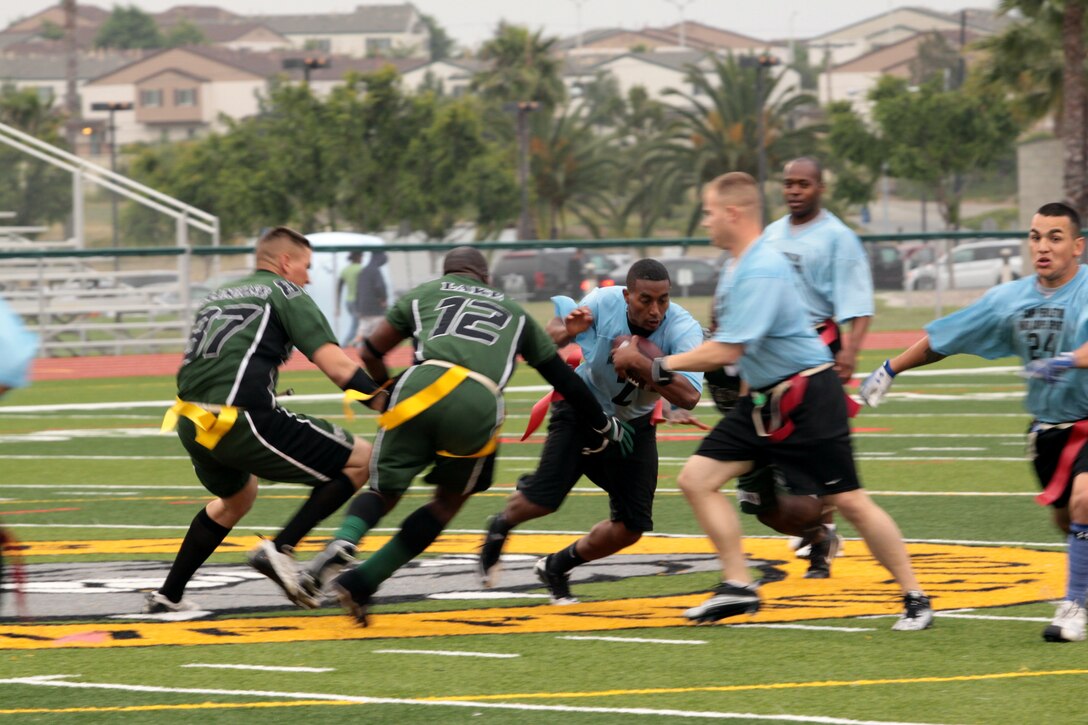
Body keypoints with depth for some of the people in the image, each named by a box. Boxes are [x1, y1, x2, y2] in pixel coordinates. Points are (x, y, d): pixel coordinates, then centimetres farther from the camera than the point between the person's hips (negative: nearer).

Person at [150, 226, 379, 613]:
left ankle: (168, 595, 36)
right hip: (241, 420, -8)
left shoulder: (216, 298, 27)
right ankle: (280, 549, -7)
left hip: (191, 425, 8)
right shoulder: (285, 294, 6)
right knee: (359, 460, 1)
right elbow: (335, 364, -6)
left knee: (236, 496, 37)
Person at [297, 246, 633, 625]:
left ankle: (343, 542, -20)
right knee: (449, 500, 21)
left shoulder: (424, 293, 31)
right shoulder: (514, 312, 34)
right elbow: (562, 376, 35)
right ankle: (361, 583, 9)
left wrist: (387, 393, 49)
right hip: (479, 406, 0)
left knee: (384, 490, 15)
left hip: (423, 386, 0)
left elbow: (371, 354, 30)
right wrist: (603, 425, 47)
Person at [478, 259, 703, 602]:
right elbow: (547, 341, -9)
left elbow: (689, 397, -38)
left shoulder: (682, 328, -28)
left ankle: (558, 566, 21)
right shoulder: (602, 304, -26)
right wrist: (566, 331, -33)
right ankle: (501, 526, 22)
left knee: (631, 525, -5)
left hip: (634, 423, 2)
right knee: (544, 497, -15)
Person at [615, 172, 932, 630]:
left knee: (849, 502, -7)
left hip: (807, 398, -10)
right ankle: (738, 586, 3)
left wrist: (660, 366, -16)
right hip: (763, 399, 10)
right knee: (697, 479, 1)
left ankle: (914, 598, 4)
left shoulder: (761, 271, -23)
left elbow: (726, 351, -25)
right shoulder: (738, 265, 8)